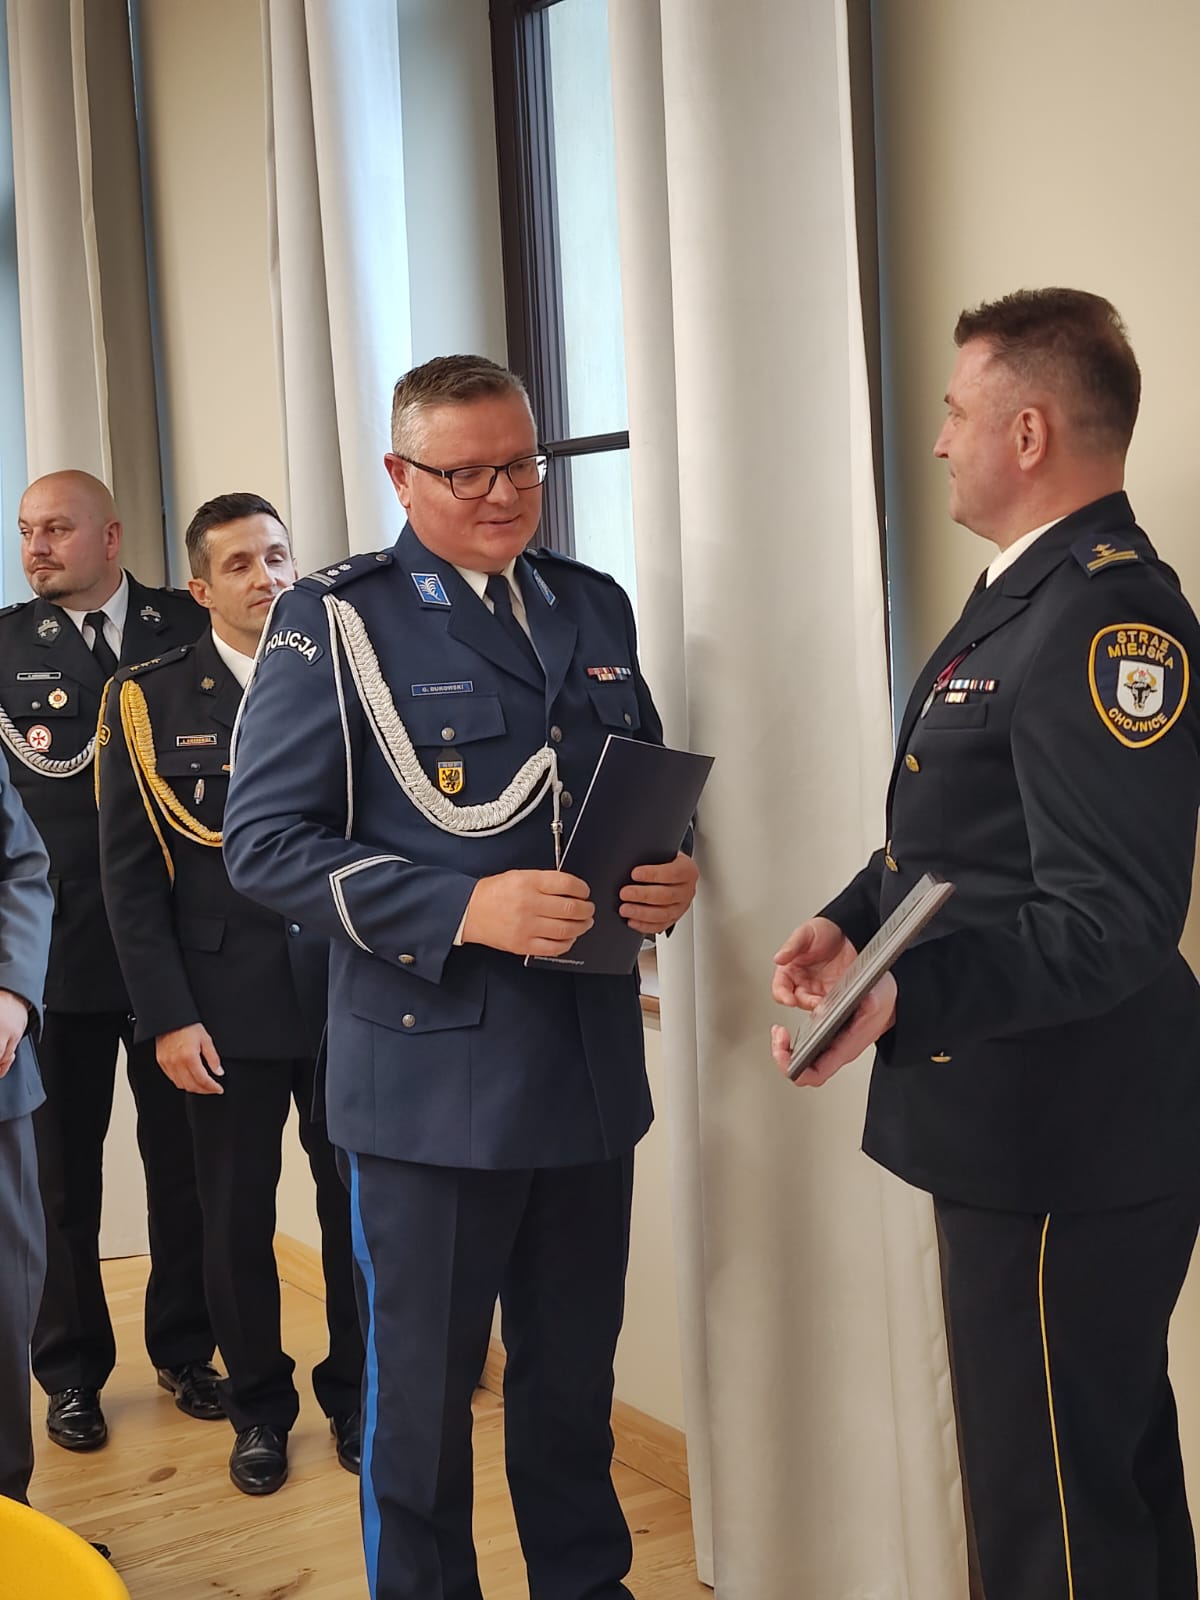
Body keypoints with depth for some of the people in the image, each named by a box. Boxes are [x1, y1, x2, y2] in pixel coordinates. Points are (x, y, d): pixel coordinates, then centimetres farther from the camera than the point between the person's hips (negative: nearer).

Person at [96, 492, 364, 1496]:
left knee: (358, 1211, 8)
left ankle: (356, 1397, 28)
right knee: (237, 1222, 9)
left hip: (349, 996, 1)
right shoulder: (152, 700, 1)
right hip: (227, 1007, -1)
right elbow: (130, 874, -1)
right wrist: (168, 1018, -7)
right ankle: (260, 1409, 28)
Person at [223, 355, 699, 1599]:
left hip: (591, 1064, 5)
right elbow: (264, 839, -12)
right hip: (432, 1073, -5)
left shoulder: (594, 607, 11)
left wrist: (670, 873, -4)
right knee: (422, 1385, 8)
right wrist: (466, 908, -22)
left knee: (575, 1369, 18)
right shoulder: (335, 621, -6)